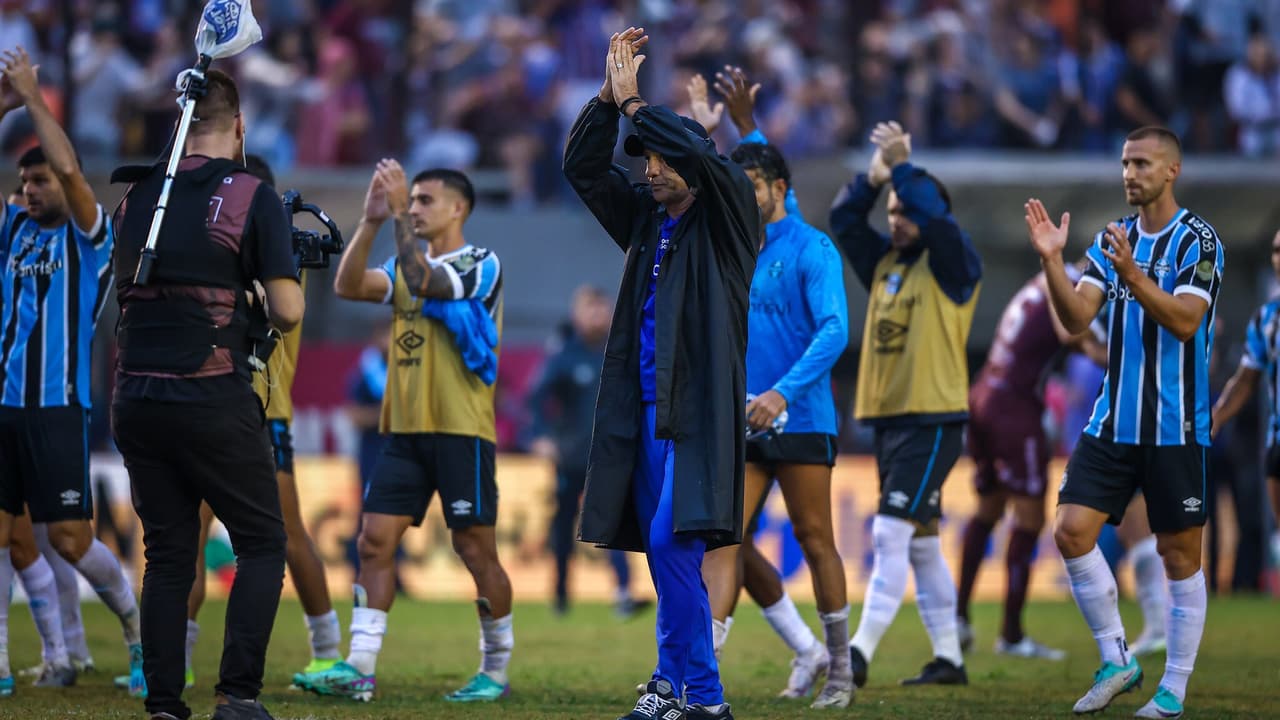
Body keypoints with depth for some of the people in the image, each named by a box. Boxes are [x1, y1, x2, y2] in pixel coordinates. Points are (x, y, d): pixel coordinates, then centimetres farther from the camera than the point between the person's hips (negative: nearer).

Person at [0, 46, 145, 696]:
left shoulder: (87, 238, -2)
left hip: (56, 408, -6)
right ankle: (57, 657, 3)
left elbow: (70, 168, -16)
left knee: (70, 538, -5)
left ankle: (139, 631, 15)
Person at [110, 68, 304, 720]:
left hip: (136, 397, 5)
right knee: (261, 544, 6)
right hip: (214, 398, -5)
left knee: (167, 555, 11)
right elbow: (287, 311, -8)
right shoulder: (253, 196, -5)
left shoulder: (137, 195, 9)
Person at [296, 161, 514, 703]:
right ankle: (359, 669, -4)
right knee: (375, 540, -3)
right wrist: (370, 222, -10)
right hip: (405, 430, 6)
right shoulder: (407, 266, 15)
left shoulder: (480, 265, -5)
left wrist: (400, 219, -23)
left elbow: (424, 283, -23)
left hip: (461, 430, -6)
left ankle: (496, 670, 9)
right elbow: (347, 286, -1)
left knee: (475, 548, -3)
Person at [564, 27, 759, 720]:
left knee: (671, 541, -16)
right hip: (646, 405, 7)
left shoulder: (725, 217, -2)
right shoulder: (645, 220, 16)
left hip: (699, 406, -7)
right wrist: (609, 94, 1)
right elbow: (582, 167, 13)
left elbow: (703, 154, -19)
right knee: (664, 550, 6)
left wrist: (634, 101, -10)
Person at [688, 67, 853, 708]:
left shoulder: (811, 249, -9)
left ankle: (839, 671, 15)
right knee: (726, 538, -5)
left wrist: (783, 392, -28)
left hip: (799, 421, -6)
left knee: (814, 539, 2)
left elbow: (833, 330, -19)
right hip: (742, 421, 6)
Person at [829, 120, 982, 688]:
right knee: (922, 545, 10)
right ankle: (947, 658, 15)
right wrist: (874, 177, -4)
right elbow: (844, 220, 9)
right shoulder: (885, 263, 15)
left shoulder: (953, 265, -5)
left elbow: (936, 218, -22)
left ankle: (860, 652, -21)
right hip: (888, 420, 8)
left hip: (932, 422, -8)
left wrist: (902, 167, -17)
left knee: (892, 534, -15)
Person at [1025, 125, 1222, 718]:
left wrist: (1133, 276, -32)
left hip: (1175, 429, -5)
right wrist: (1052, 261, -15)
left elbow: (1185, 320, -20)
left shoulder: (1198, 240, -7)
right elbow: (1076, 318, 1)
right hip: (1112, 420, 5)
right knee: (1072, 531, -6)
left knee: (1179, 556, 1)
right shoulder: (1111, 240, 10)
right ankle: (1115, 660, 8)